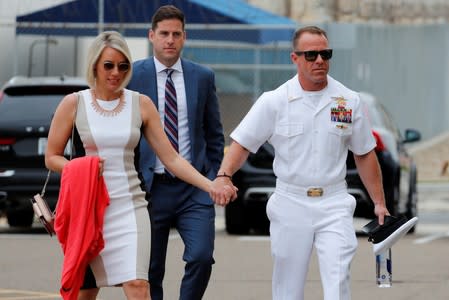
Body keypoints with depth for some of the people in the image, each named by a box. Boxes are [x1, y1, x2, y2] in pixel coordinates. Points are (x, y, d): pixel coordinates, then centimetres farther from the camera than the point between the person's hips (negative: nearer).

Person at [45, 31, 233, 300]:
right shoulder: (74, 104, 1)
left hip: (129, 208, 0)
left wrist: (210, 185, -7)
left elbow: (171, 158, 4)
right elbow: (52, 157, 6)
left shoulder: (141, 104, 5)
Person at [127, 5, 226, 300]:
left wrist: (213, 179, 7)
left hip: (194, 189, 1)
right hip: (150, 187, -1)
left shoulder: (203, 77, 7)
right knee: (150, 271, 3)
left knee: (202, 257, -16)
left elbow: (214, 134, 14)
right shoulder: (132, 76, 1)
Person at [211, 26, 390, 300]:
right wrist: (224, 175, -20)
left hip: (334, 205, 0)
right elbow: (242, 143, -2)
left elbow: (364, 155, 10)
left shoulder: (349, 101, 3)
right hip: (290, 204, 0)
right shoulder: (274, 102, -2)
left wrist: (379, 203, 8)